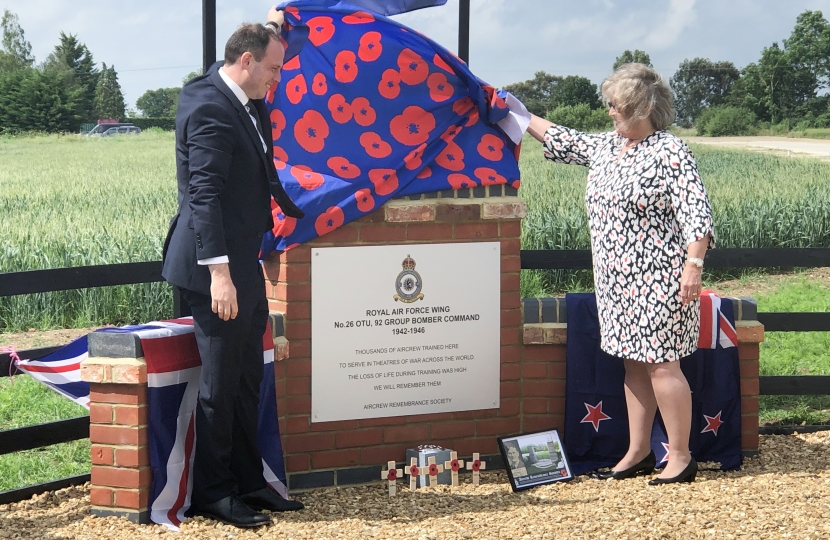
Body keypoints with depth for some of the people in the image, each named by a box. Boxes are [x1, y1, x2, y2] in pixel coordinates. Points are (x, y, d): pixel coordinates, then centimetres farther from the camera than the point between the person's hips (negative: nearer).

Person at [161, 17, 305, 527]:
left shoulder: (250, 103, 12)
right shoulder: (209, 107, -17)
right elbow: (205, 194, -24)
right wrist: (218, 272, -27)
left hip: (246, 264, 10)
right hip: (218, 269, -10)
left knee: (246, 381, 15)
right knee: (220, 384, -1)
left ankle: (248, 482, 25)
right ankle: (212, 494, 10)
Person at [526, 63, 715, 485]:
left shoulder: (670, 153, -11)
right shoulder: (602, 148, 13)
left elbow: (696, 214, -16)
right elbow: (558, 138, 27)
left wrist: (693, 264, -24)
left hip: (658, 281, -8)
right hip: (618, 283, 8)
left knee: (661, 366, -6)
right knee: (634, 365, 11)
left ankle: (680, 457, 2)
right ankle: (638, 453, 18)